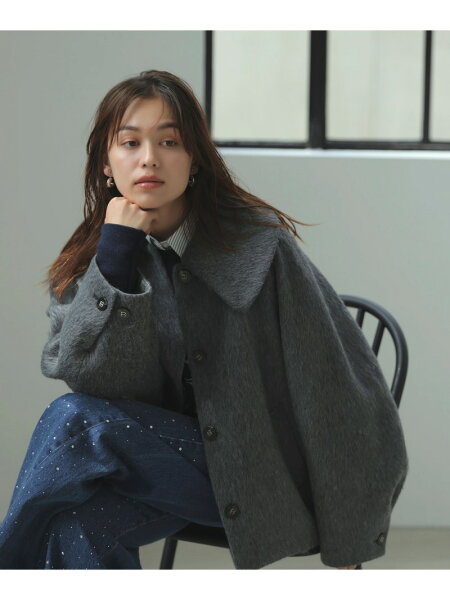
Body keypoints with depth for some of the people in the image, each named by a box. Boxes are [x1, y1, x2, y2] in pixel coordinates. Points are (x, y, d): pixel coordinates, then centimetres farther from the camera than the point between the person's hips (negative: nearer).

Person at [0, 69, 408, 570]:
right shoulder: (84, 264, 2)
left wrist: (347, 539, -6)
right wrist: (115, 257, -20)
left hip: (262, 468, -3)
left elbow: (334, 387, -8)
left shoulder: (260, 246, -11)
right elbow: (107, 389, -11)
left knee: (73, 420, -23)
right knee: (74, 523, -30)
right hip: (169, 450, 4)